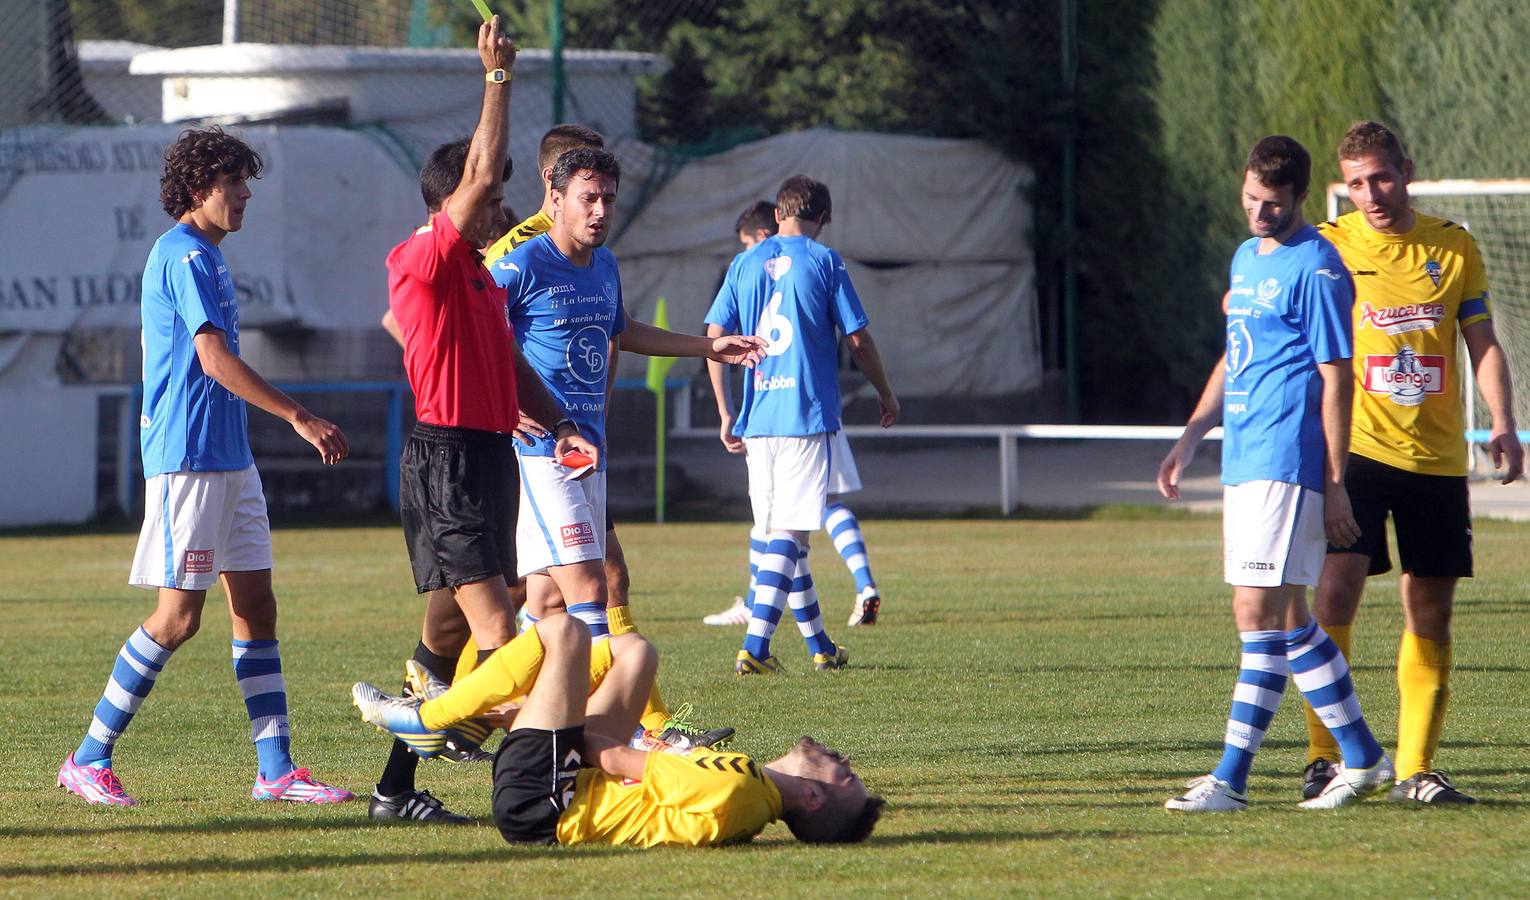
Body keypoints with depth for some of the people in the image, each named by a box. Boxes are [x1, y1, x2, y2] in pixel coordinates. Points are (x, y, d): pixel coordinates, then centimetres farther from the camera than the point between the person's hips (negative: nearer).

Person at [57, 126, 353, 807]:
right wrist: (299, 417, -21)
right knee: (179, 615, -8)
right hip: (188, 458, -10)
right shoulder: (185, 256, -12)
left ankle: (276, 769, 3)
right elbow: (215, 358, -20)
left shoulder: (203, 257, 19)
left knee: (256, 605, 5)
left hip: (227, 457, 10)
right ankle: (89, 760, 0)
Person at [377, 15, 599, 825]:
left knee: (448, 625, 11)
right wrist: (498, 76, -15)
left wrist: (557, 426, 11)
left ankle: (397, 787, 16)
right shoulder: (424, 262, -11)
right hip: (447, 459, -10)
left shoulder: (479, 271, 19)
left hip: (490, 452, 10)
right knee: (493, 622, -17)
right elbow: (481, 169, -20)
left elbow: (509, 362, 24)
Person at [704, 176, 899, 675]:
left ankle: (820, 646, 23)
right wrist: (886, 394, 13)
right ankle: (755, 646, -20)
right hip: (808, 415, -5)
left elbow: (715, 338, 5)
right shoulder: (824, 261, -2)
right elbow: (858, 340, -2)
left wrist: (726, 413, 12)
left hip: (757, 418, 5)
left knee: (782, 532, 14)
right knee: (789, 533, -7)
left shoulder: (745, 263, 9)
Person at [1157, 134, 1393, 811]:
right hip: (1242, 462, 9)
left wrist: (1334, 483, -14)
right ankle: (1362, 759, 20)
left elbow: (1336, 377, -11)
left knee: (1260, 615, -11)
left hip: (1284, 463, -9)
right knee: (1286, 620, 12)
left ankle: (1231, 778, -11)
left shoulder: (1315, 267, -9)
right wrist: (1191, 436, 19)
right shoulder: (1245, 259, 18)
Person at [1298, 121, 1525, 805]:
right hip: (1356, 448, -3)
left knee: (1431, 612, 3)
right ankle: (1323, 756, -9)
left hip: (1437, 458, 3)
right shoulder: (1330, 247, 0)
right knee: (1336, 588, -16)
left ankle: (1415, 768, 8)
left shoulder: (1454, 247, 8)